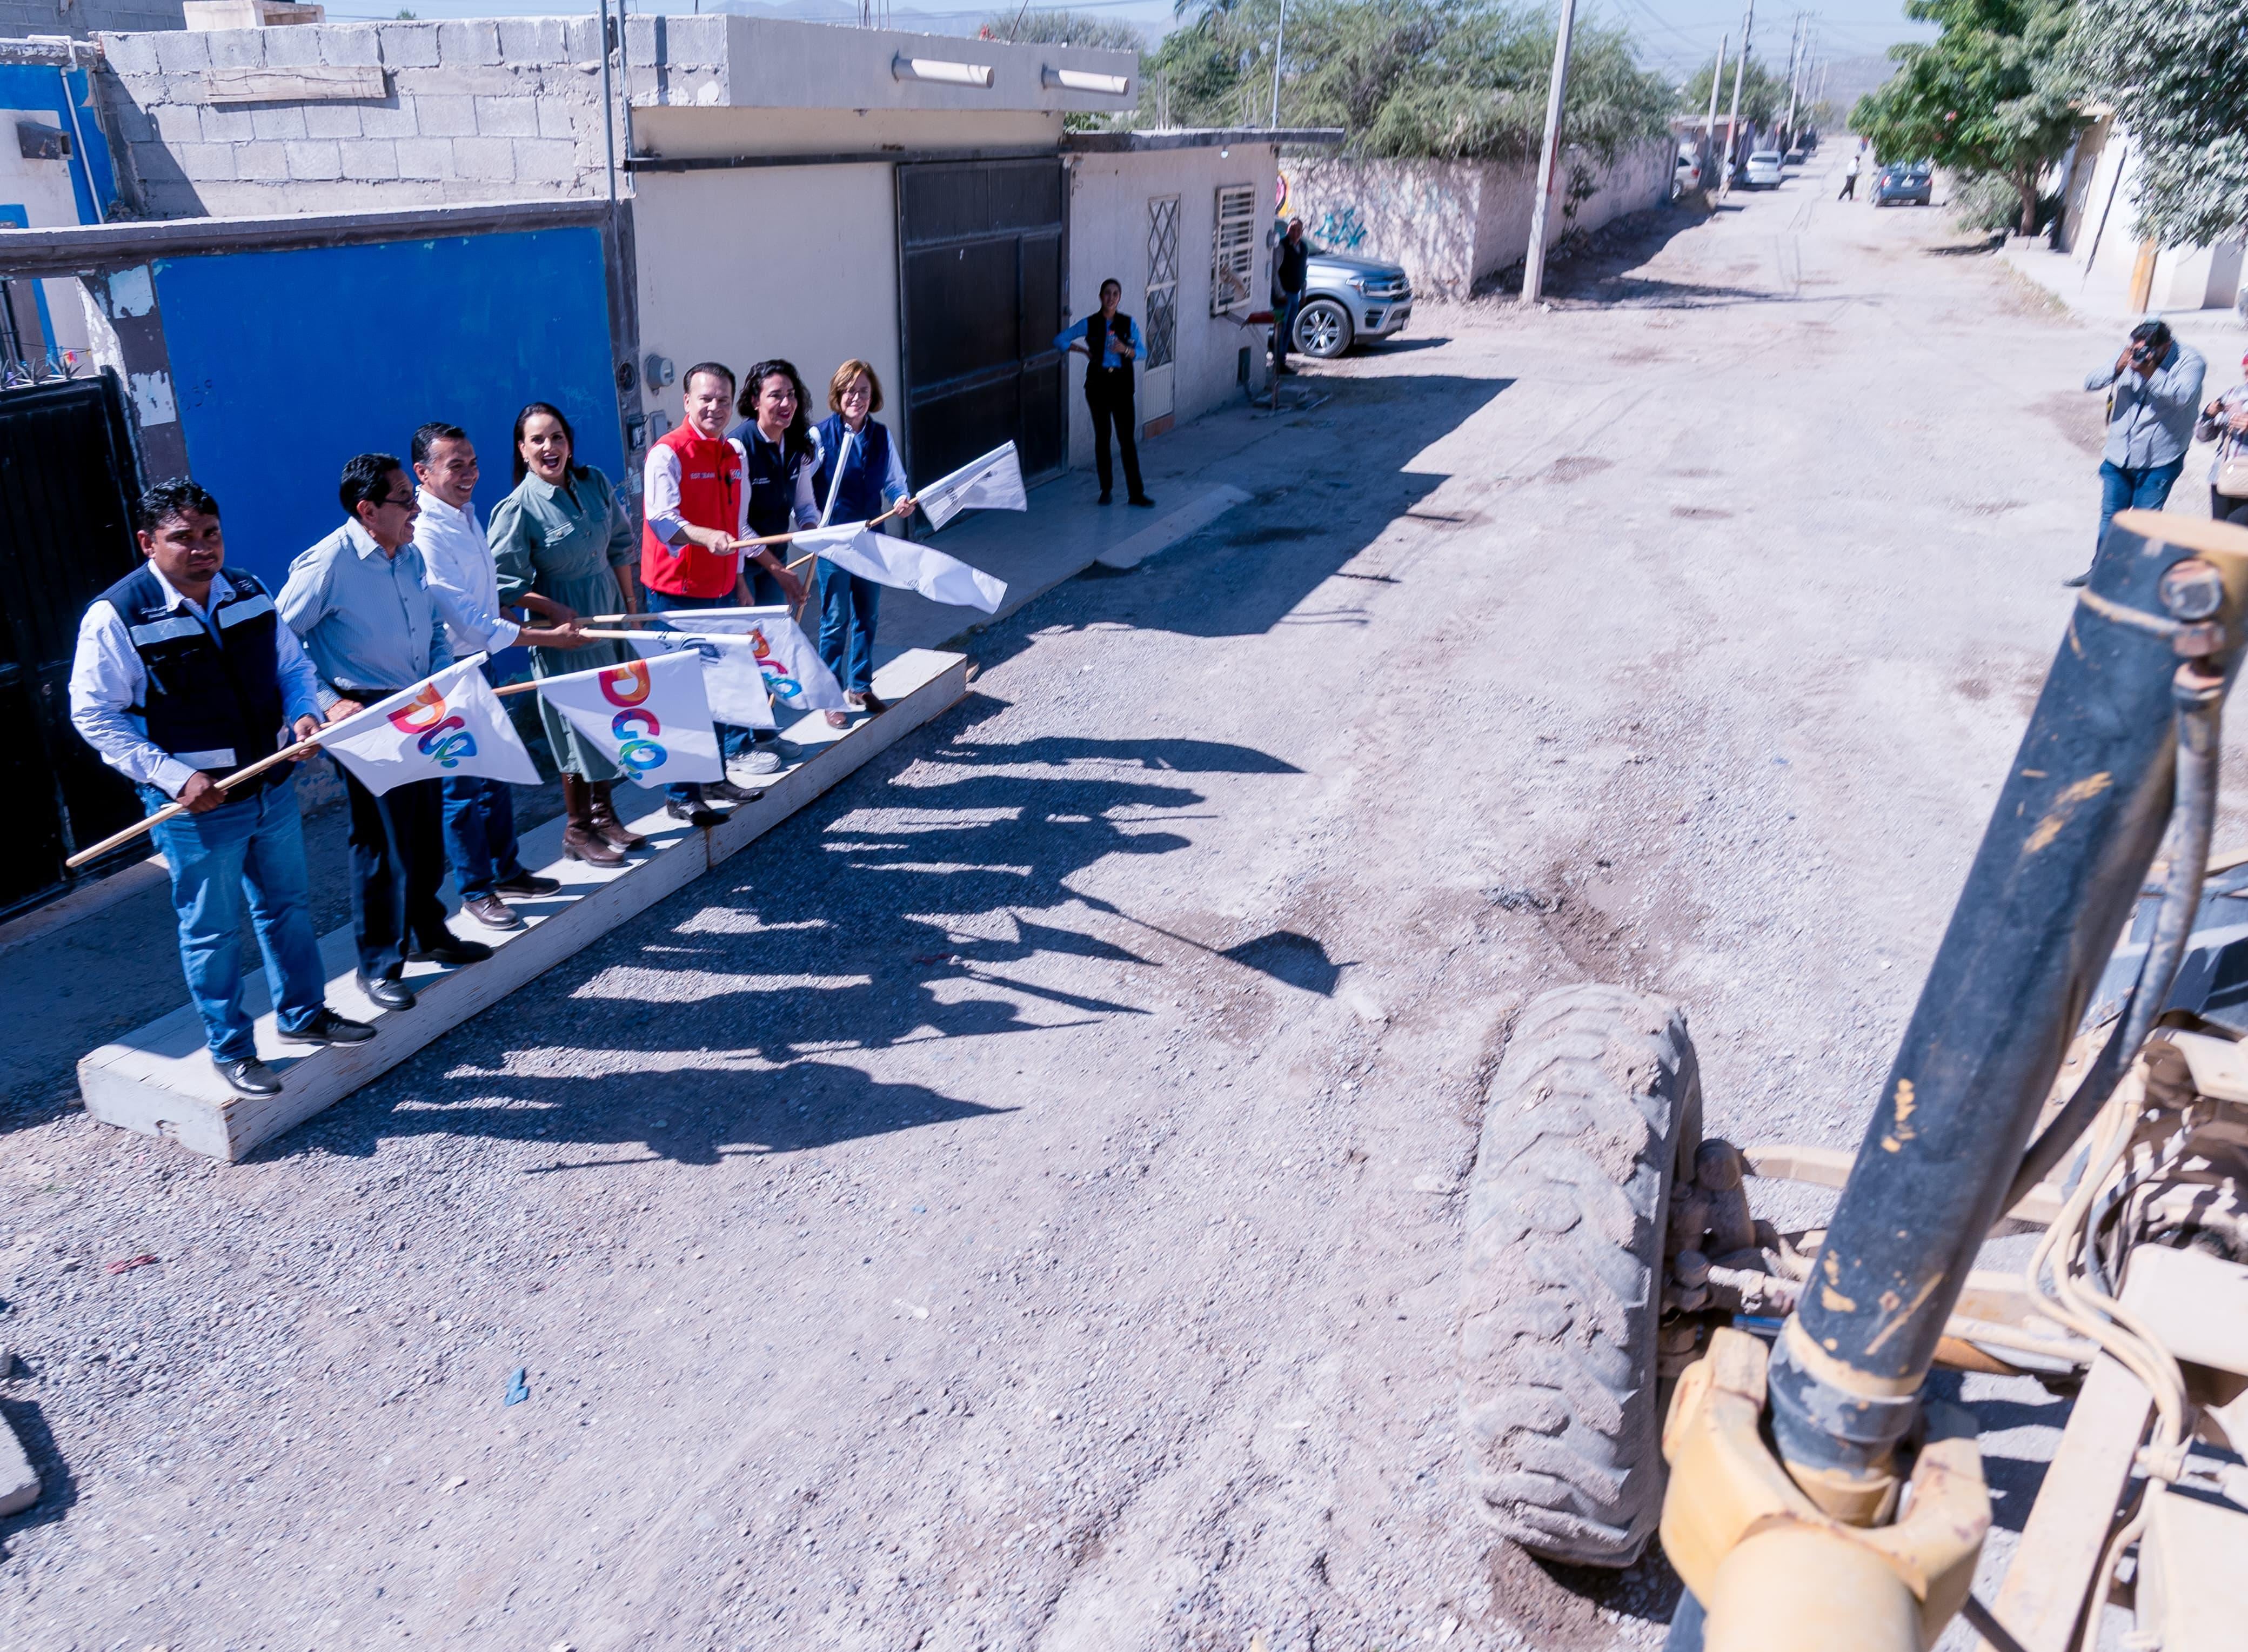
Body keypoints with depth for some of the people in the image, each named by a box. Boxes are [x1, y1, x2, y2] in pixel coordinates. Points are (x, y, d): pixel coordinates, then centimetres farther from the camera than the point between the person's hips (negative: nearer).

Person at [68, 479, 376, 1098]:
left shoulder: (249, 593, 2)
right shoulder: (116, 617, -15)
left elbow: (293, 663, 13)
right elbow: (94, 716, -13)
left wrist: (304, 712, -9)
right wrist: (176, 777, -21)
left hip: (271, 786, 6)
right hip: (196, 803, -5)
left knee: (288, 905, 19)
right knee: (212, 931, 7)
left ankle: (303, 1014, 38)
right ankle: (230, 1050, 23)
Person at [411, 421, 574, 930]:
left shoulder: (466, 513, 6)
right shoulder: (424, 534, -24)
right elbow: (470, 624, -25)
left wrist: (545, 606, 9)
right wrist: (548, 637, -19)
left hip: (480, 661, 9)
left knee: (497, 771, 19)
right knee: (465, 785, 3)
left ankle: (507, 870, 34)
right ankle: (475, 892, 16)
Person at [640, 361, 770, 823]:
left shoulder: (736, 454, 11)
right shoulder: (667, 453, -12)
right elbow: (662, 518, -26)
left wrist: (738, 576, 22)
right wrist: (706, 536, -44)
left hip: (721, 591, 7)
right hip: (676, 594, -7)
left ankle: (714, 777, 29)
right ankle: (680, 795, 6)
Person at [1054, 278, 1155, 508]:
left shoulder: (1129, 323, 1)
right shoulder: (1090, 324, 0)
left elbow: (1141, 353, 2)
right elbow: (1059, 340, 3)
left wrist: (1126, 350, -17)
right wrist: (1084, 350, -3)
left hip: (1122, 384, 0)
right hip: (1098, 384, 0)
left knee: (1128, 438, -4)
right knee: (1102, 437, 7)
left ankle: (1136, 493, -2)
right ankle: (1106, 489, 18)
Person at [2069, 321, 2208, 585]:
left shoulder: (2189, 360, -12)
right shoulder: (2128, 354, 0)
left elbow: (2184, 396, -27)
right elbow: (2090, 382, -4)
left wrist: (2150, 373, -32)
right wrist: (2118, 368, -21)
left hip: (2159, 462, -4)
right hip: (2118, 457, 5)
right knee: (2109, 517, 14)